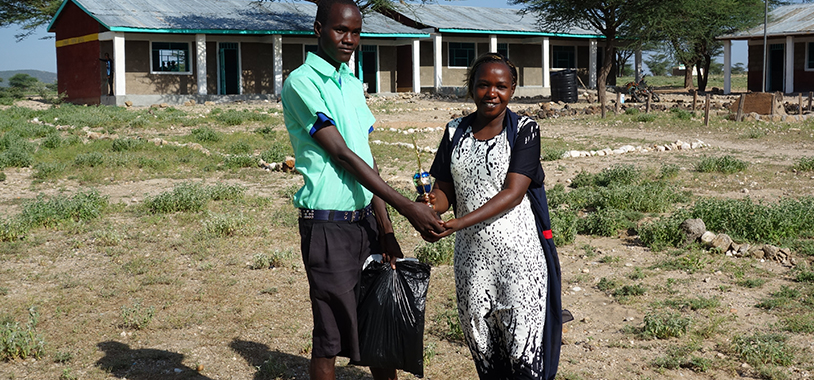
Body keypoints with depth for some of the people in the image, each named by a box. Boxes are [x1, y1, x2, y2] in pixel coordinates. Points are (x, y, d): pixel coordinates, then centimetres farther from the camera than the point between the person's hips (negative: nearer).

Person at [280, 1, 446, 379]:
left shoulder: (353, 84, 13)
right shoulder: (301, 83, -11)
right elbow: (341, 155, -17)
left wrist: (385, 227, 8)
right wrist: (407, 207, -20)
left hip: (365, 218, 7)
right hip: (328, 224, -7)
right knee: (331, 336, 0)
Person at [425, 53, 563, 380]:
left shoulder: (525, 130, -5)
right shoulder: (456, 132, 8)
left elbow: (513, 193, -14)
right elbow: (445, 189, 8)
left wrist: (458, 223, -24)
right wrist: (431, 206, -17)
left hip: (520, 252, -4)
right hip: (471, 252, 4)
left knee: (525, 353, -3)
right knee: (479, 338, 11)